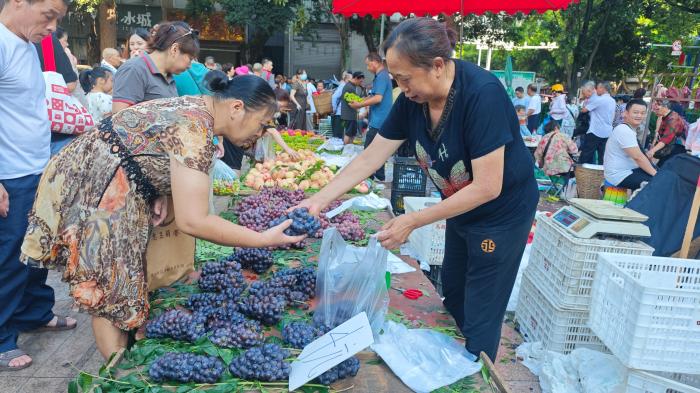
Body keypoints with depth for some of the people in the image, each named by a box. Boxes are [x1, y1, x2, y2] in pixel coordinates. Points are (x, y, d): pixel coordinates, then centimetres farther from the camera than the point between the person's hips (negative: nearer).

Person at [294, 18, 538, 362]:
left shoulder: (482, 95, -33)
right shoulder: (412, 100, -13)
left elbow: (487, 187, -32)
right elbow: (369, 158, -7)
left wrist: (412, 222, -30)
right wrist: (318, 200, -13)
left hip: (501, 213, -7)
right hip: (461, 209, 8)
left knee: (479, 318, 4)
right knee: (452, 296, 24)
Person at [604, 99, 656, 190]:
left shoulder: (628, 129, 14)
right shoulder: (624, 131, -18)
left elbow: (637, 155, 15)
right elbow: (638, 157, -22)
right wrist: (655, 174, -15)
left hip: (628, 170, 10)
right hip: (620, 176, -10)